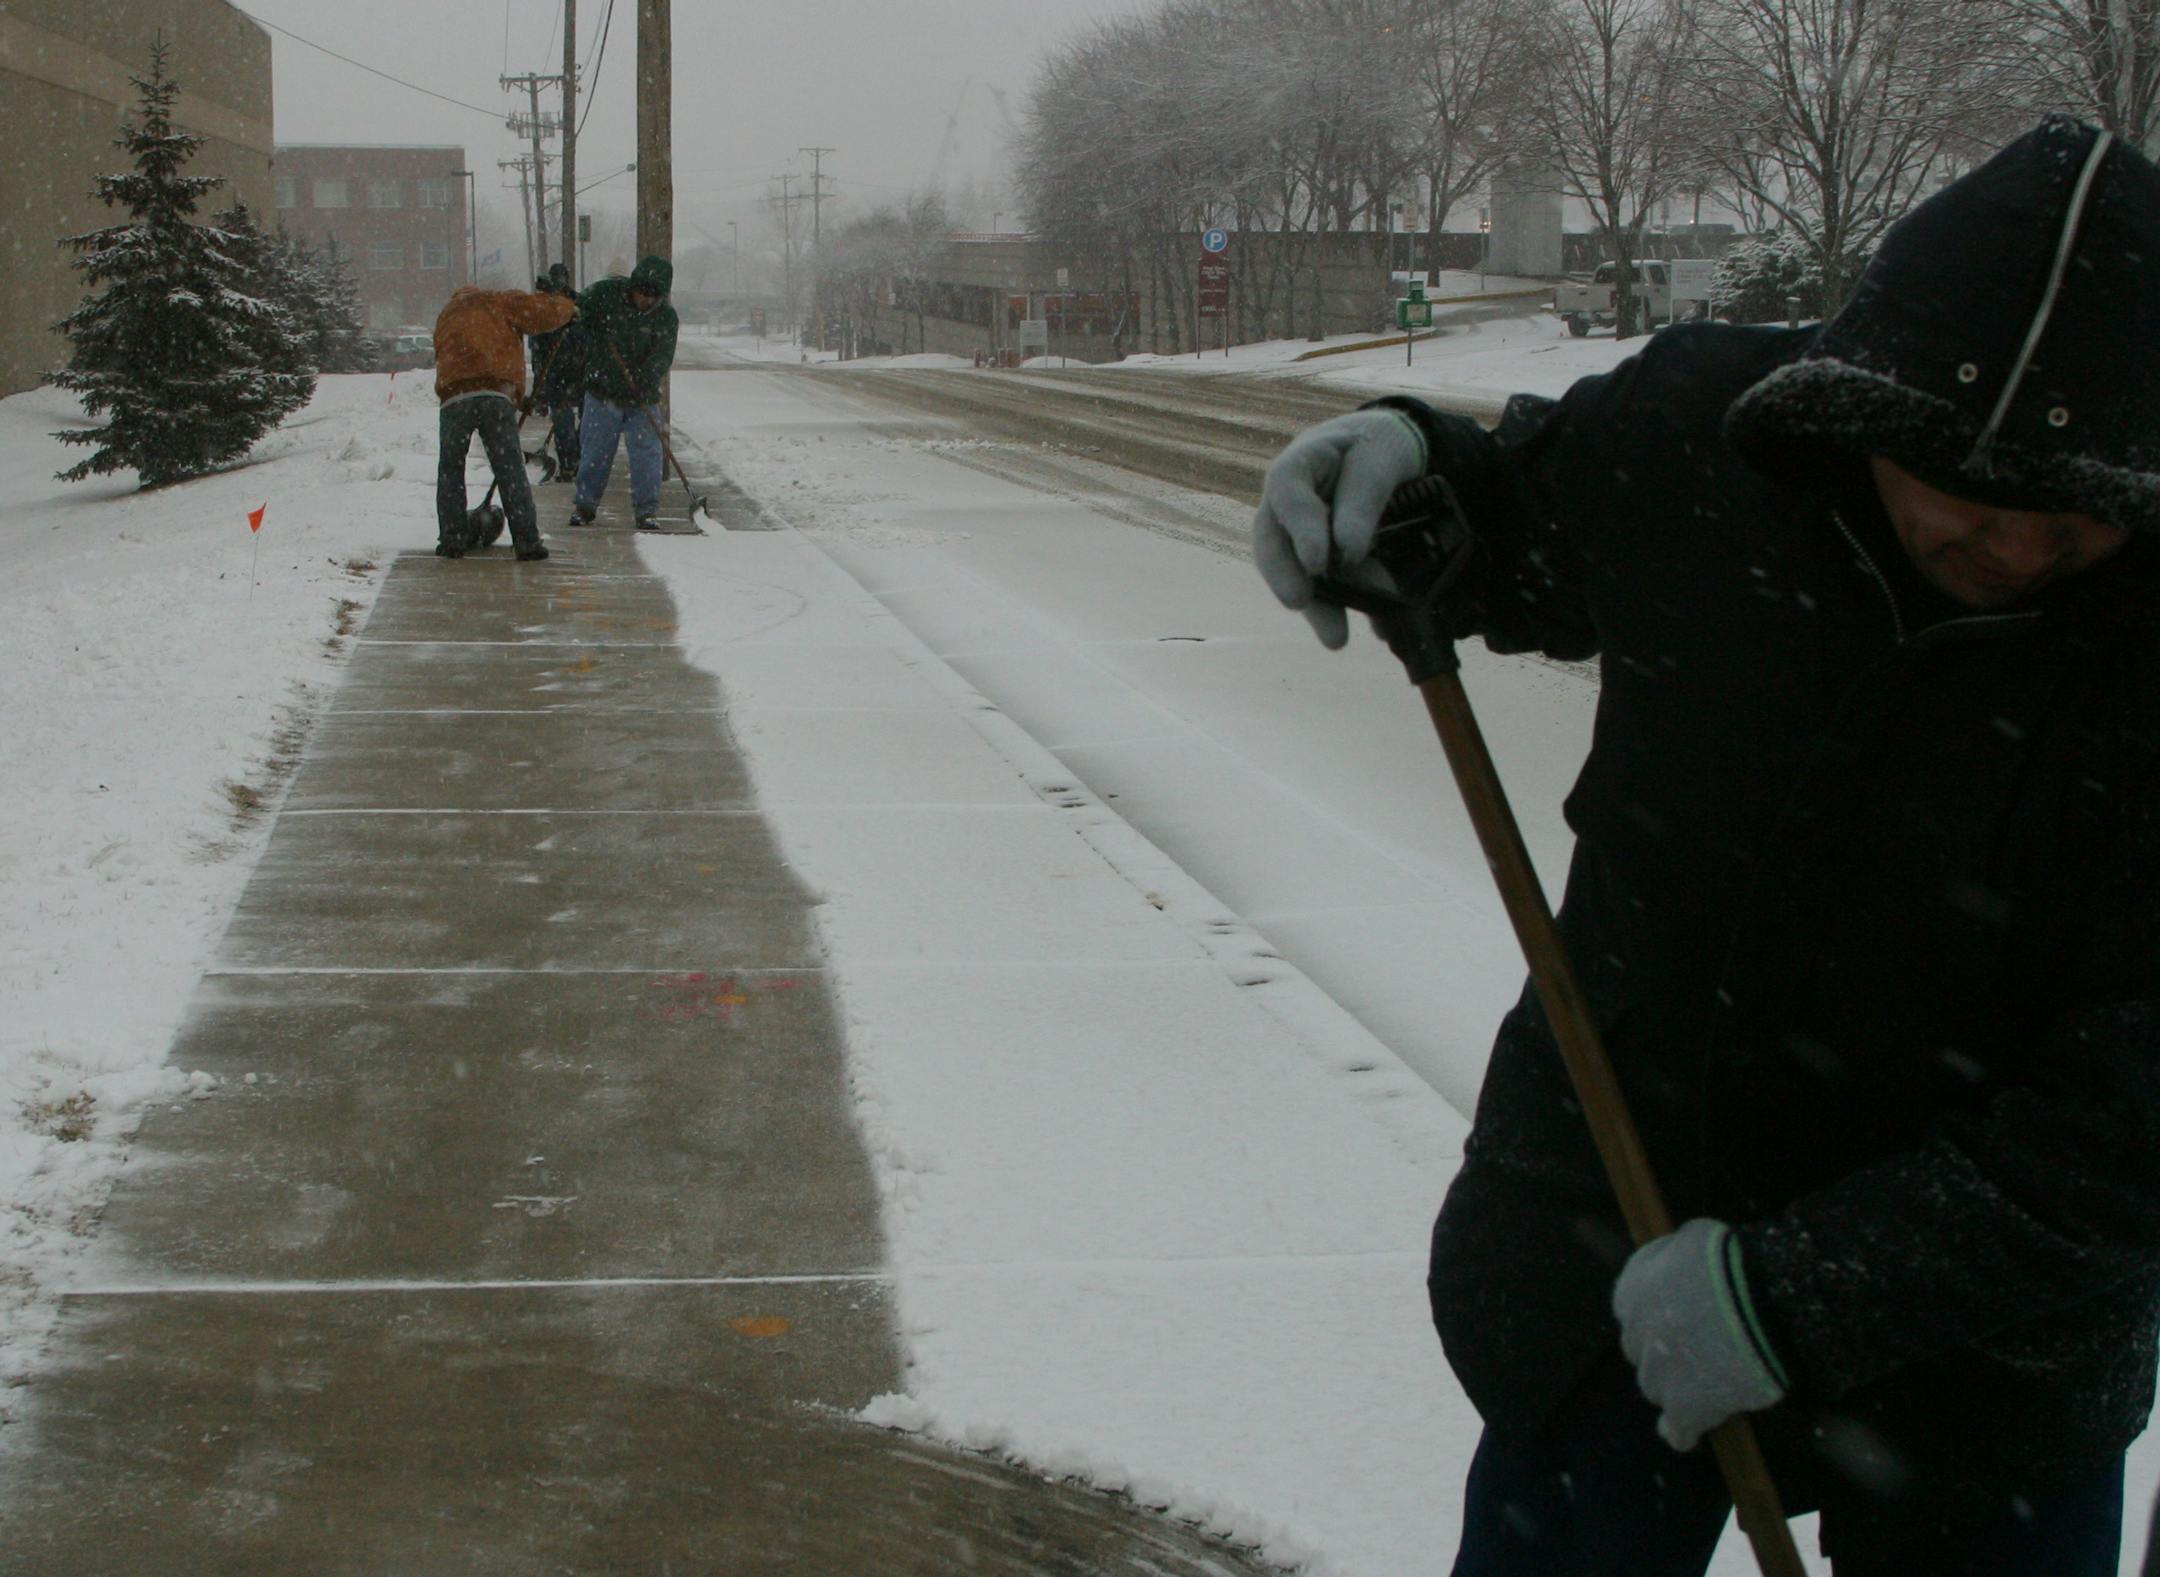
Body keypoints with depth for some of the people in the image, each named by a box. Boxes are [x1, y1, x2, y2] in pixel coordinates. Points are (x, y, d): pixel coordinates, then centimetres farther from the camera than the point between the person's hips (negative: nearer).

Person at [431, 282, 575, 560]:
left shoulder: (446, 318, 32)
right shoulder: (495, 302, 17)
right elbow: (539, 311, 1)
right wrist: (567, 308, 24)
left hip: (454, 397, 3)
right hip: (496, 394, -3)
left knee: (450, 470, 17)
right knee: (511, 472, 4)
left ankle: (451, 539, 14)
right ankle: (527, 541, 2)